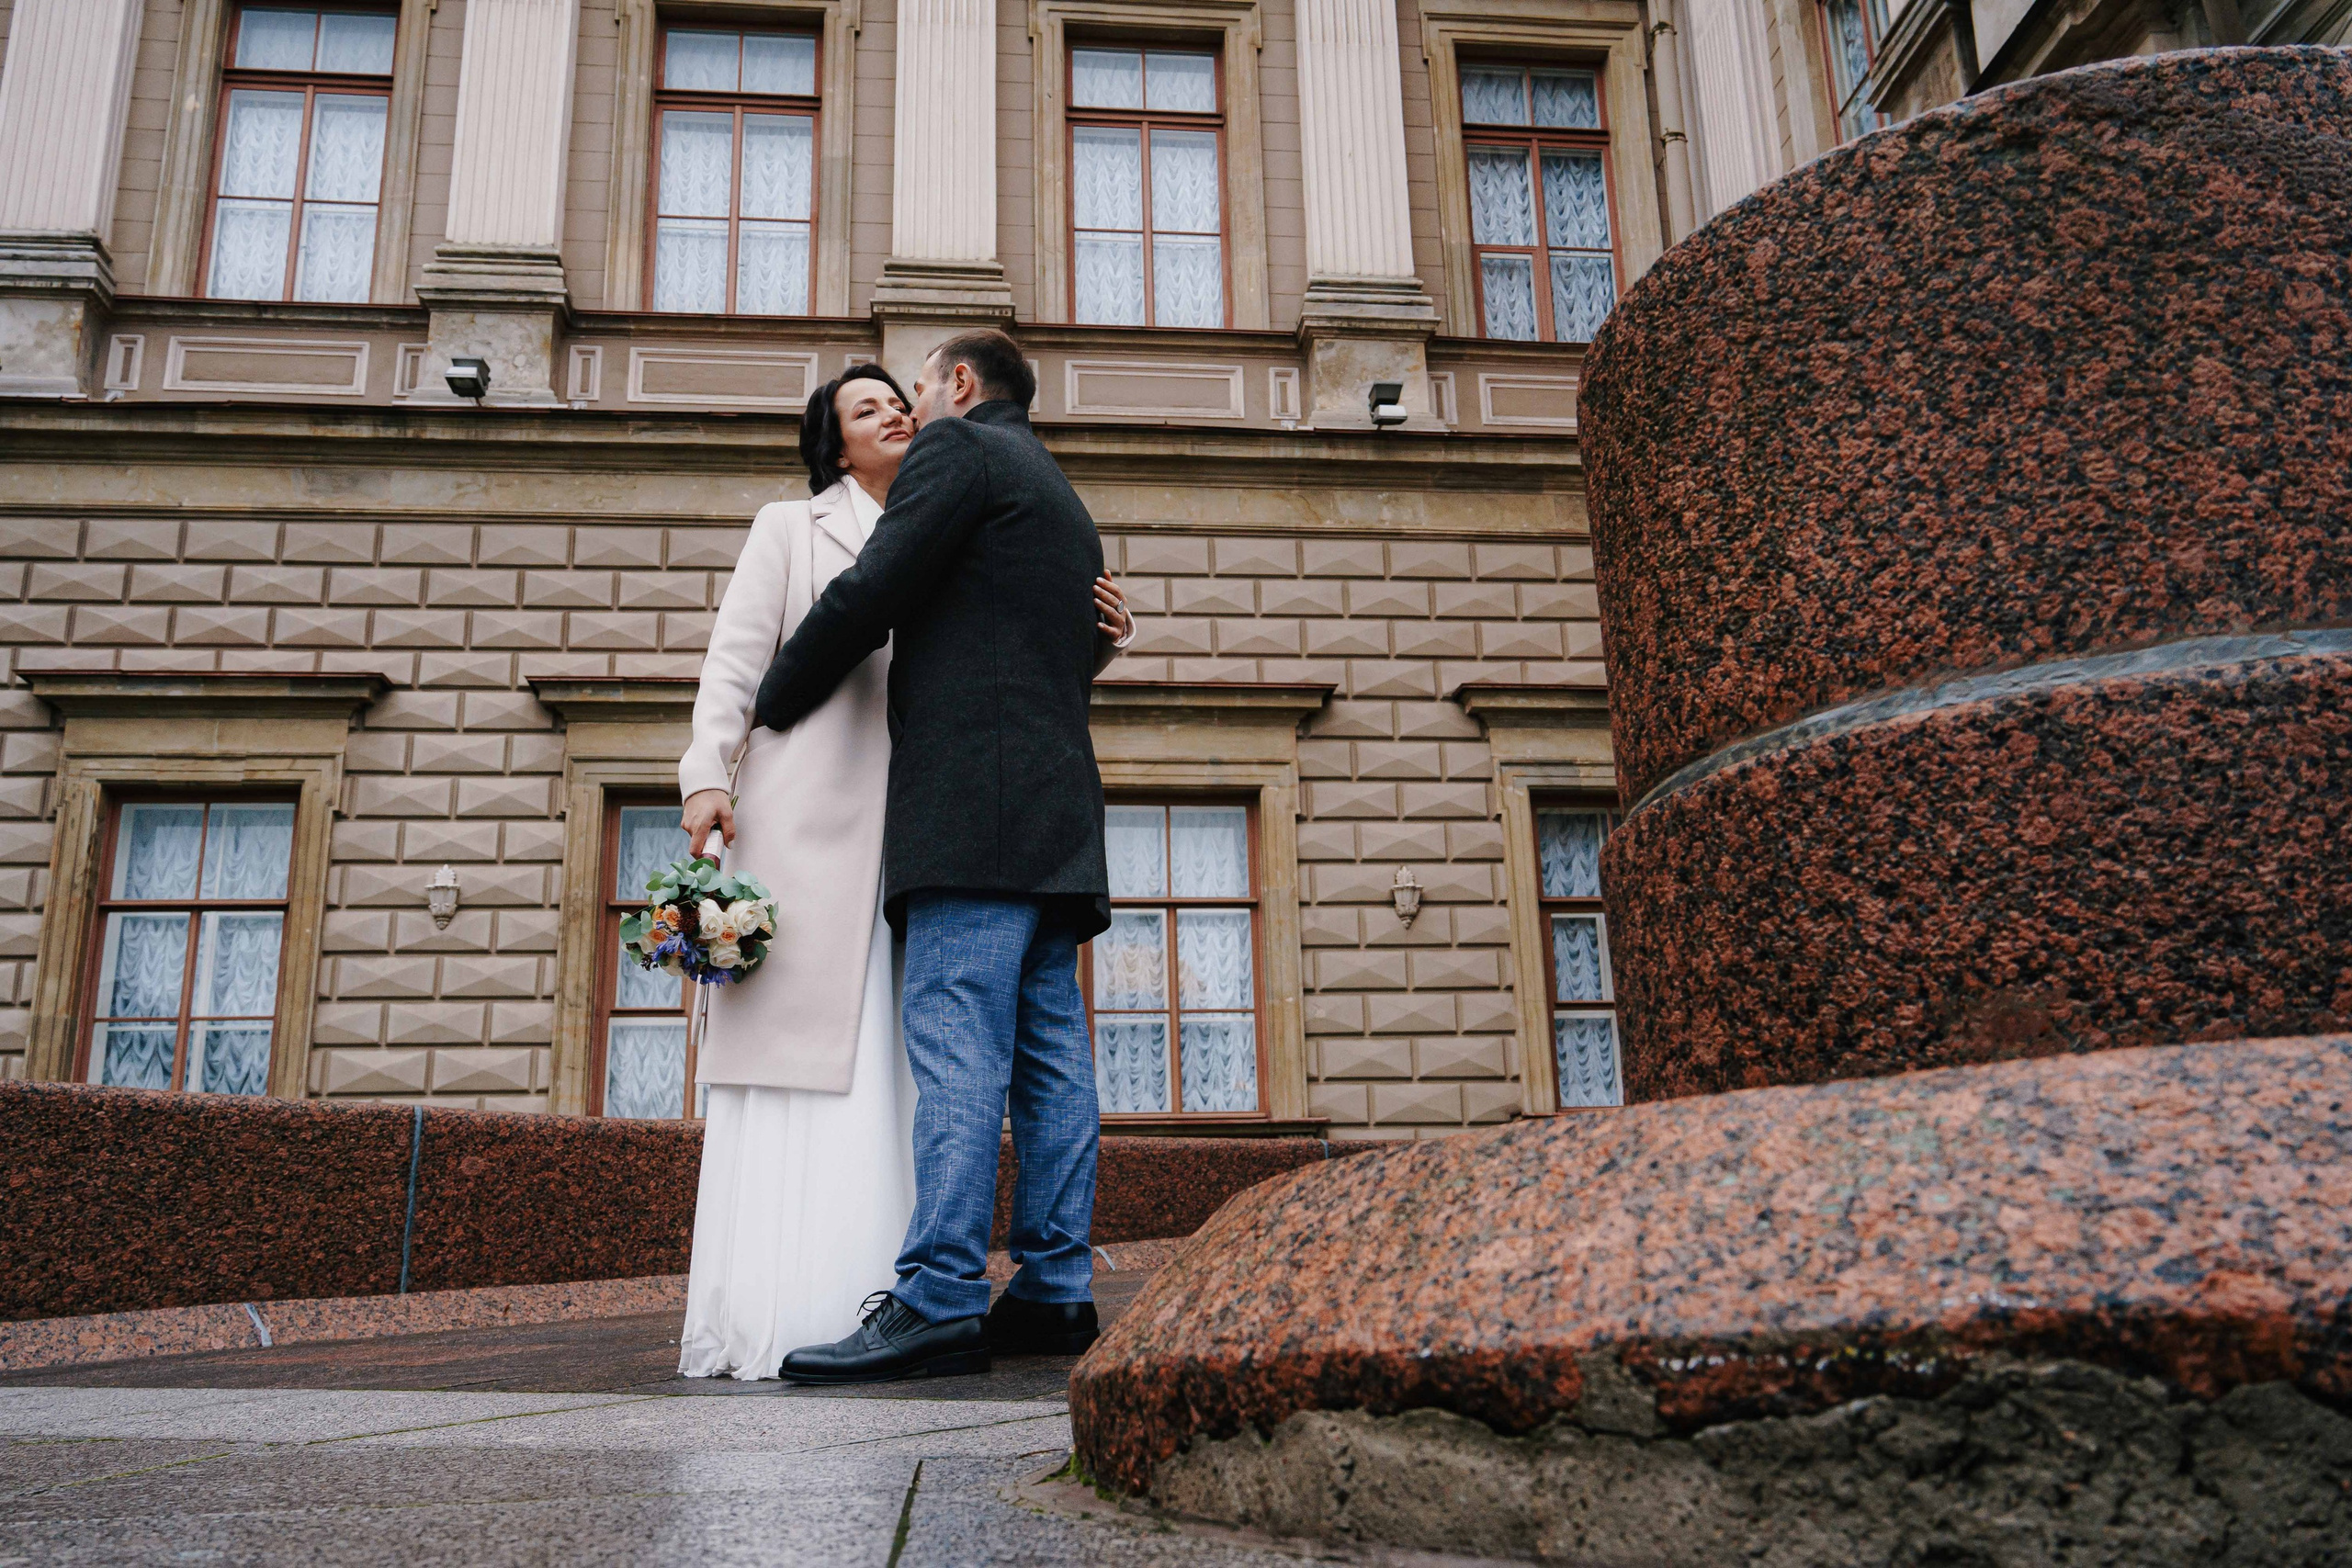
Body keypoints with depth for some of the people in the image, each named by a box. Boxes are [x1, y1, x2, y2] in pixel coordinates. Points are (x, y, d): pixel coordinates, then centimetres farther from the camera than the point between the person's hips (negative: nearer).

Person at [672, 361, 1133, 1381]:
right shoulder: (789, 530, 16)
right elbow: (735, 657, 5)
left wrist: (1098, 637, 2)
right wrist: (707, 776, -10)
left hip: (911, 828, 4)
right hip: (805, 813, -4)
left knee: (890, 1062, -2)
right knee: (794, 1039, -10)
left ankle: (872, 1301, 0)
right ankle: (764, 1317, -9)